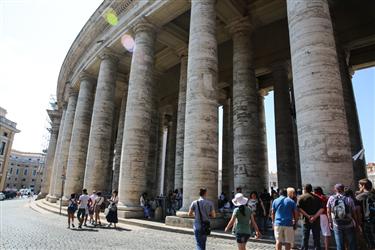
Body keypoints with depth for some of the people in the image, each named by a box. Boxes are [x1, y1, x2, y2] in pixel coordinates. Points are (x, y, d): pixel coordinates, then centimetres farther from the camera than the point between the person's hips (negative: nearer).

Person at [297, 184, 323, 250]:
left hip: (306, 220, -2)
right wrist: (314, 217, -13)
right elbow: (321, 209, -5)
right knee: (316, 238, 11)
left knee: (305, 238, 8)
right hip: (316, 221, 2)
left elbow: (299, 208, -14)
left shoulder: (301, 197, -2)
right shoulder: (317, 198, 5)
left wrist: (308, 216, -14)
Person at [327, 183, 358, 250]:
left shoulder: (331, 199, -7)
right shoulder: (349, 199, -12)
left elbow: (328, 212, -1)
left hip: (337, 226, 1)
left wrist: (330, 222, 11)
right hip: (349, 226, -1)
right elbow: (353, 213, -8)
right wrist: (356, 222, 8)